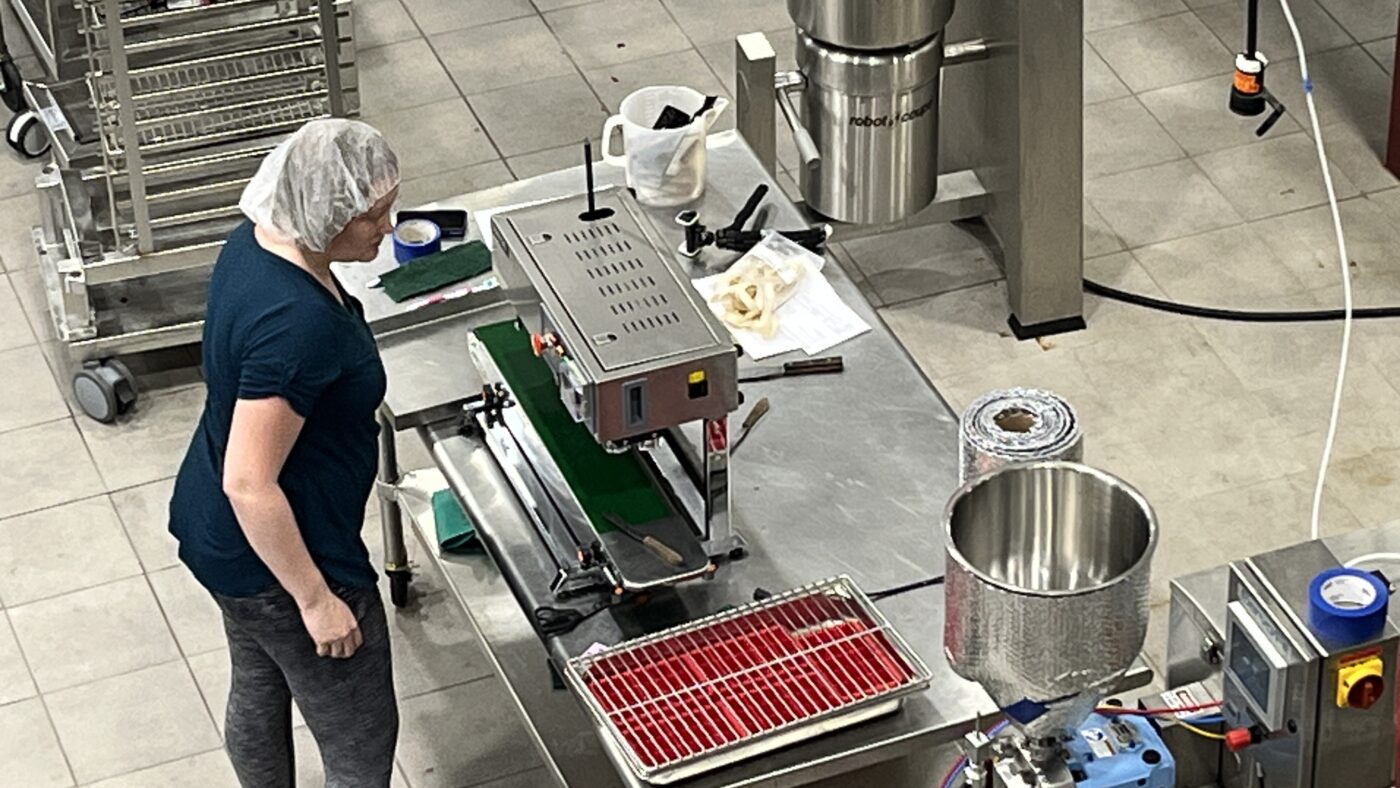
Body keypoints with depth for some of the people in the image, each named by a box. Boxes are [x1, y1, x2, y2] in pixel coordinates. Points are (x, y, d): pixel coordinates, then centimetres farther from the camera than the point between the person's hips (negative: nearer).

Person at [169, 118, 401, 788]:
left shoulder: (256, 240, -8)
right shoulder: (296, 325, -36)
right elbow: (250, 485, -32)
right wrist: (316, 599, -23)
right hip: (278, 555, -9)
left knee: (258, 690, 31)